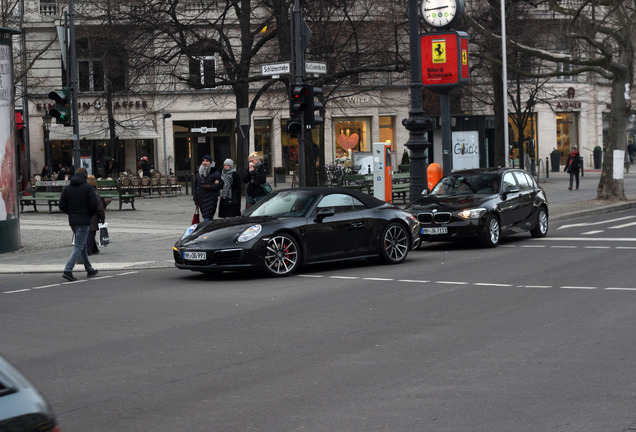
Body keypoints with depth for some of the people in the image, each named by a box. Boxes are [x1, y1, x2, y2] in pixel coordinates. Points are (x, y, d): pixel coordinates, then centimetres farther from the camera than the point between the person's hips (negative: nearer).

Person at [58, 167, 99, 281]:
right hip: (84, 221, -6)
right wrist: (90, 214, 4)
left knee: (82, 245, 18)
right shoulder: (88, 187, -7)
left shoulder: (67, 188, 7)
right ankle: (67, 270, -18)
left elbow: (62, 206, 5)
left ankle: (89, 269, 26)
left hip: (72, 221, 6)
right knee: (79, 246, -6)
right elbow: (94, 204, -14)